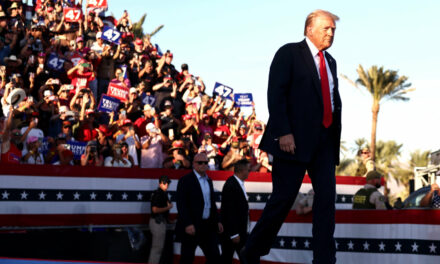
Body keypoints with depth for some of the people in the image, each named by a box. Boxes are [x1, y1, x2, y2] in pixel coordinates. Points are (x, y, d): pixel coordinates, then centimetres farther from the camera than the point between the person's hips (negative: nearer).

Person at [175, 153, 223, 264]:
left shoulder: (208, 180, 15)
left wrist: (217, 221, 12)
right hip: (191, 227, -7)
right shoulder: (185, 180, -8)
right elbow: (181, 204, -14)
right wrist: (188, 224, -21)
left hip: (208, 226, 7)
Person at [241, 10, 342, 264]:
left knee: (326, 197, -2)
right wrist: (283, 133, -19)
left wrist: (336, 135, 9)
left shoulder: (330, 62, 19)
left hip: (324, 140, 6)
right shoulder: (289, 53, -2)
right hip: (295, 138, -6)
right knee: (284, 198, -4)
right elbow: (276, 94, -10)